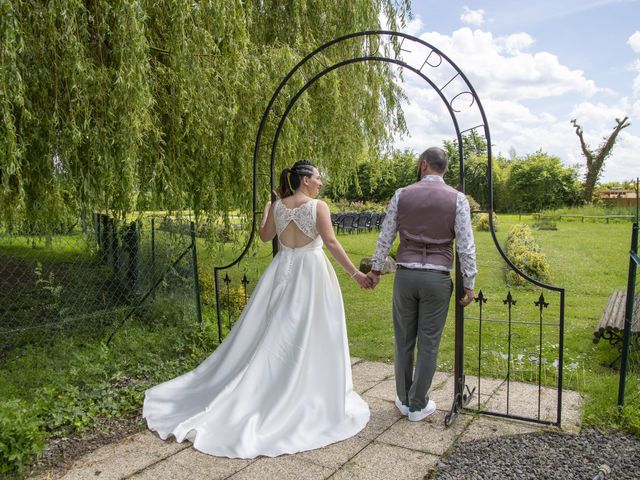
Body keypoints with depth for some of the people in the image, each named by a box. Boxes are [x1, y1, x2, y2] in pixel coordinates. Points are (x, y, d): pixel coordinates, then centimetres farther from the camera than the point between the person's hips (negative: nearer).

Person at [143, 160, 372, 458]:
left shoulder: (277, 206, 3)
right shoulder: (318, 207, -11)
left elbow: (265, 237, 15)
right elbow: (331, 243, -17)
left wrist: (264, 212, 31)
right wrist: (355, 273, -13)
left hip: (282, 272, 5)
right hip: (311, 275, -4)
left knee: (273, 334, 14)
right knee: (309, 337, 5)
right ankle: (308, 394, 17)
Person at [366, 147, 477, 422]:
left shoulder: (402, 195, 0)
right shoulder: (457, 199, -3)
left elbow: (385, 237, 6)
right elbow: (466, 245, -6)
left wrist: (376, 269, 19)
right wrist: (469, 283, 3)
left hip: (405, 275, 1)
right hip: (438, 278, -1)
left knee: (404, 340, 13)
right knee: (428, 344, 9)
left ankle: (404, 400, 27)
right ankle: (418, 406, 20)